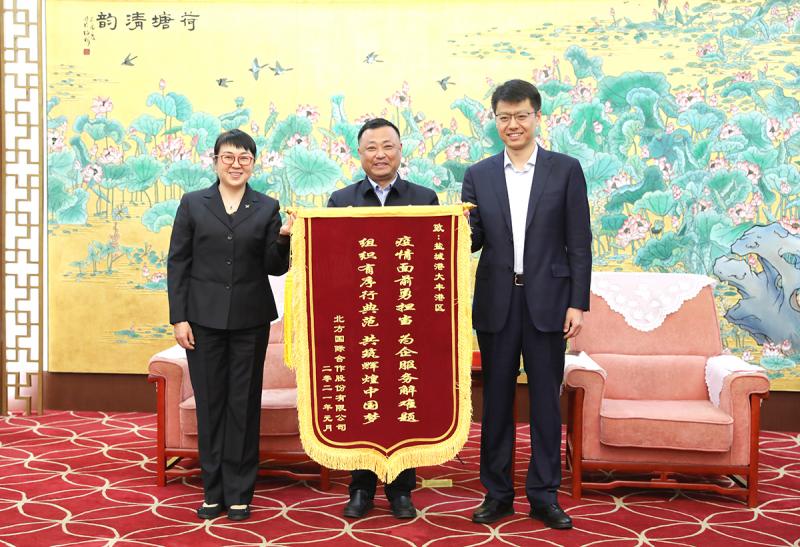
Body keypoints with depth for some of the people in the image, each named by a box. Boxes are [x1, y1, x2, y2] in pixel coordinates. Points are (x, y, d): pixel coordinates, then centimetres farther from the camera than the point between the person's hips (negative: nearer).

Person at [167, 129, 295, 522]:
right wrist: (178, 317, -4)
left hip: (250, 319, 0)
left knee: (244, 403, 6)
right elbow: (177, 263, 3)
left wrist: (284, 238, -18)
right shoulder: (193, 204, 5)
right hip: (204, 318, 0)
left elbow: (275, 268, 2)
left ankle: (239, 493, 16)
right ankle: (213, 491, 18)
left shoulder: (267, 208, 5)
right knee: (210, 402, 6)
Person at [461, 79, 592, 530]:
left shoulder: (566, 170, 2)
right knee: (496, 398, 9)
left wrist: (578, 303, -6)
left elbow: (579, 243, 0)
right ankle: (497, 492, 21)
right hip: (496, 302, 2)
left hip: (548, 301, -1)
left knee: (546, 399, 5)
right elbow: (471, 238, 3)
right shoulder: (478, 175, 7)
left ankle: (545, 496, 17)